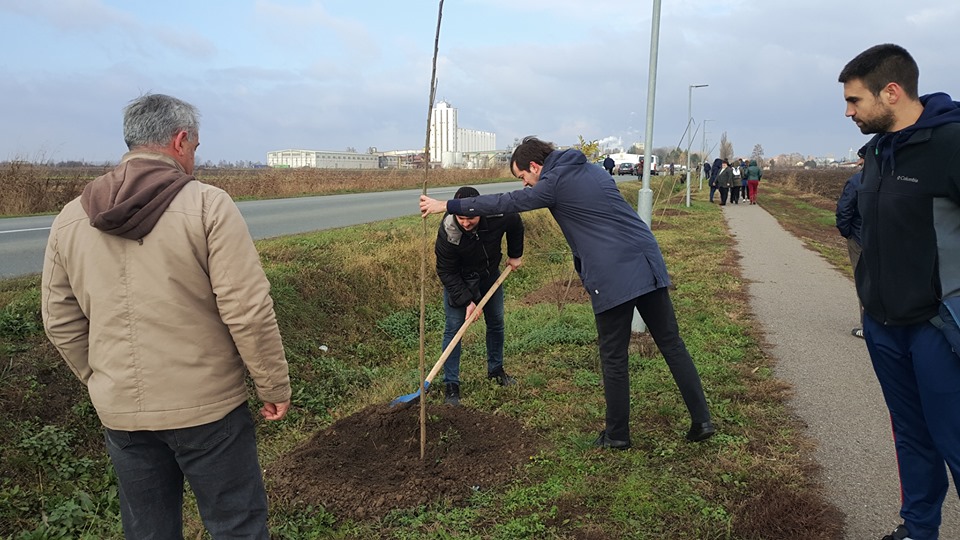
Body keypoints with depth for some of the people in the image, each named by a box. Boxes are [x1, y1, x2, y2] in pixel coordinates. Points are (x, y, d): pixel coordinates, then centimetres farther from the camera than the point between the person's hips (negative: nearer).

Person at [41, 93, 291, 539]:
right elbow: (248, 311, -17)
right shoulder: (208, 205, -13)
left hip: (119, 413, 5)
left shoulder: (71, 219, 3)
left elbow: (60, 322, 9)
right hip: (207, 407, -5)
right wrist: (274, 385, -6)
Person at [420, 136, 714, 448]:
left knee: (614, 359, 5)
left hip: (613, 278, -7)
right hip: (649, 265, 8)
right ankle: (701, 421, 15)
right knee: (672, 346, 11)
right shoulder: (592, 170, 20)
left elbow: (505, 203, -3)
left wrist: (446, 206, 2)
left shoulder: (555, 182, -3)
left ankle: (617, 435, 17)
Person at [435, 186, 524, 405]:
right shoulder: (447, 232, -36)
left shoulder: (499, 215, -30)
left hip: (489, 274, 4)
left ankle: (495, 369, 34)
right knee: (453, 328, -8)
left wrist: (515, 255, 3)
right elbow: (446, 272, -24)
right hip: (459, 280, -3)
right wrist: (466, 300, -27)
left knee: (496, 322, 13)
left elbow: (516, 225, -3)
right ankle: (451, 384, 1)